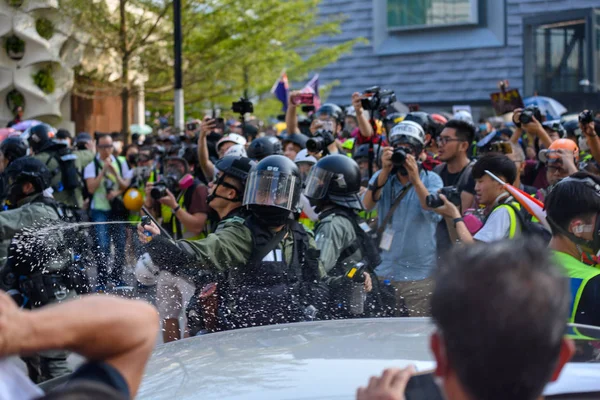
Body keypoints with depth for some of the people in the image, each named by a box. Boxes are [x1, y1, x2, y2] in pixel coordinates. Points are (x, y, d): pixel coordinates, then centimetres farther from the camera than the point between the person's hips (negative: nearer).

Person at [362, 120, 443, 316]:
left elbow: (435, 215, -18)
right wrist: (385, 171, -22)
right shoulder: (382, 177, 7)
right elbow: (367, 205, -11)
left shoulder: (431, 180, -1)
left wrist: (415, 179, -27)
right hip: (384, 272, 3)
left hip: (419, 273, -2)